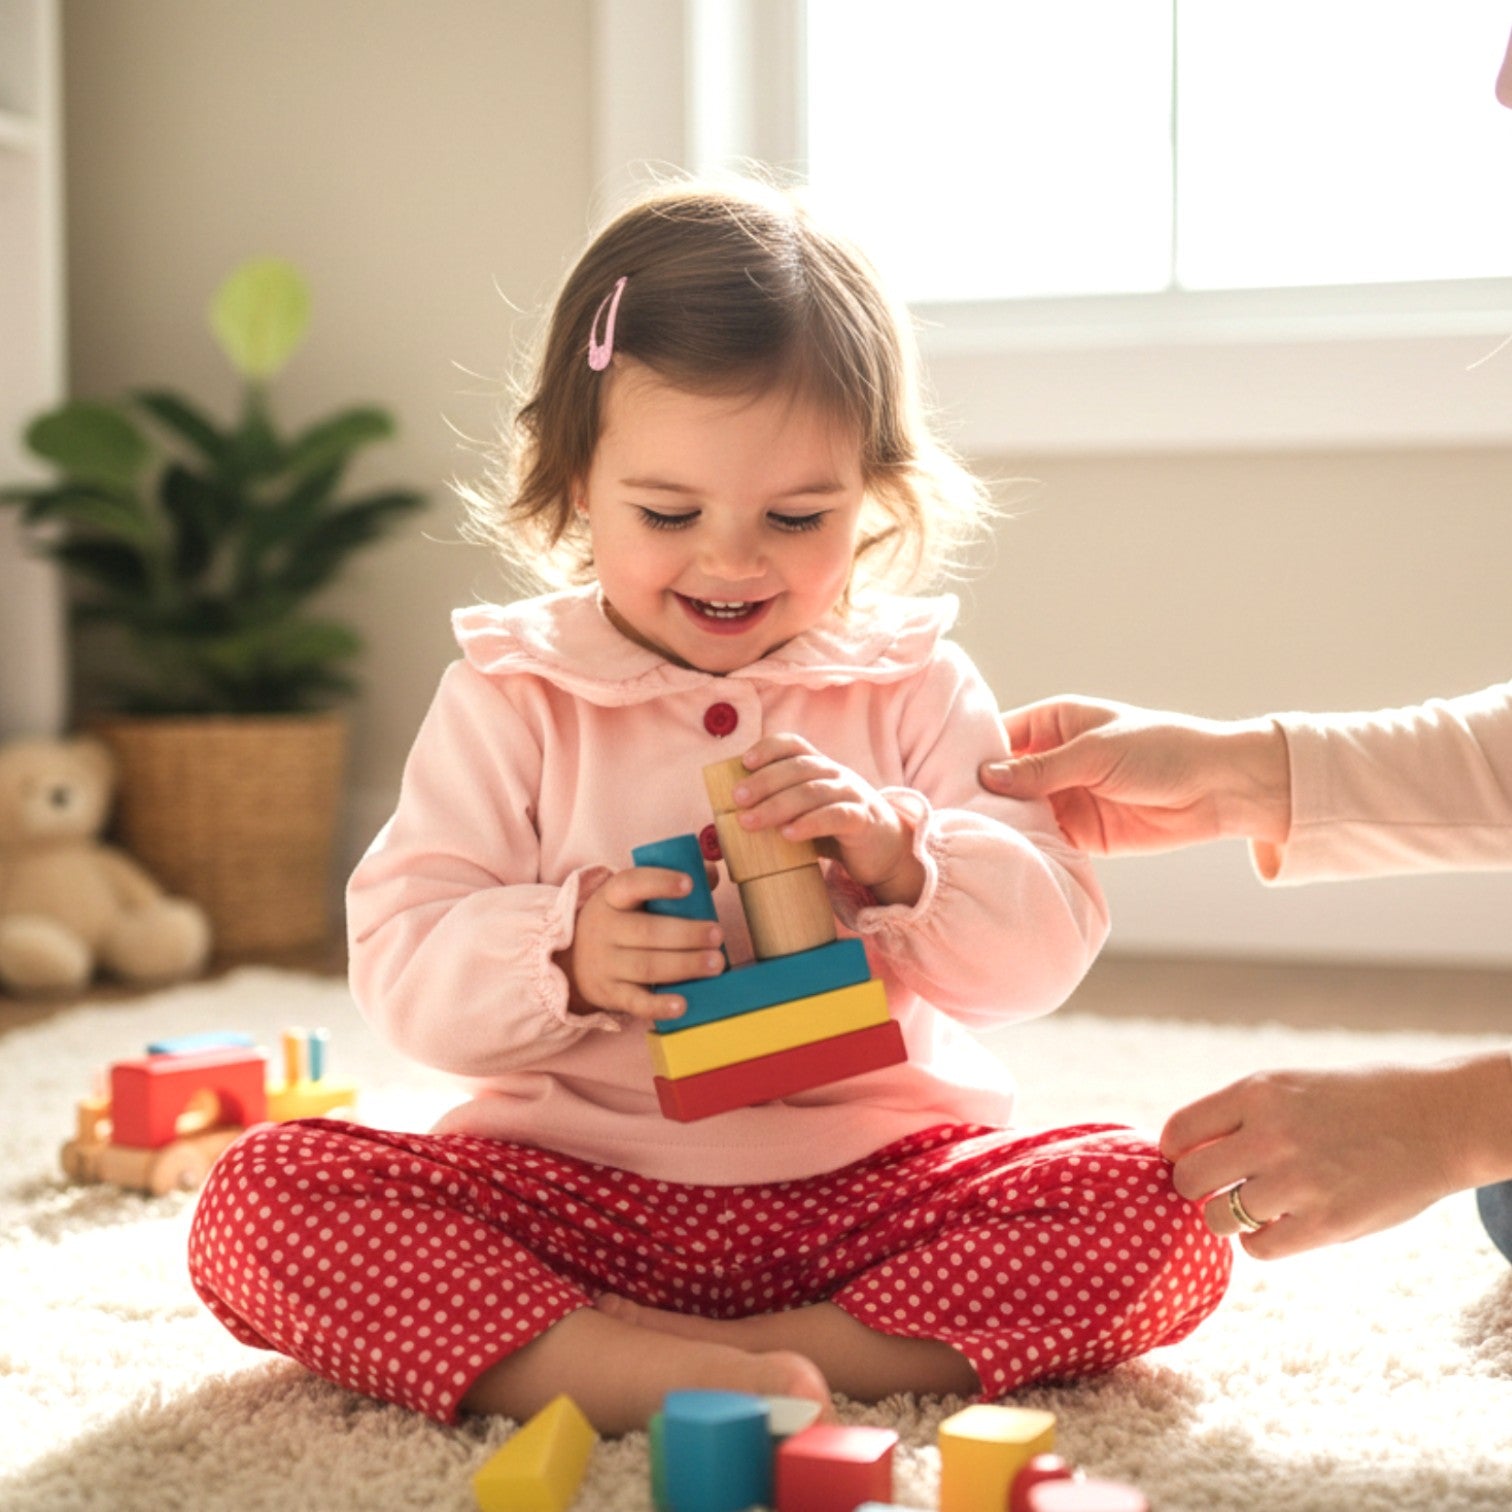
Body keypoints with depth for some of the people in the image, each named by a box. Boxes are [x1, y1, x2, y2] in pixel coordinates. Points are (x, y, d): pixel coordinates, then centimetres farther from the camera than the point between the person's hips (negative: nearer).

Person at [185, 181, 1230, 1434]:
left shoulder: (914, 687, 3)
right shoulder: (513, 695, 1)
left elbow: (1043, 951, -2)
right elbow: (402, 968, -5)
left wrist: (900, 855, -22)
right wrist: (562, 956, -26)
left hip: (873, 1177, 1)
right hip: (574, 1181, 0)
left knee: (1162, 1218, -23)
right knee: (259, 1201, -23)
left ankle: (764, 1348, -25)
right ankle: (643, 1377, -33)